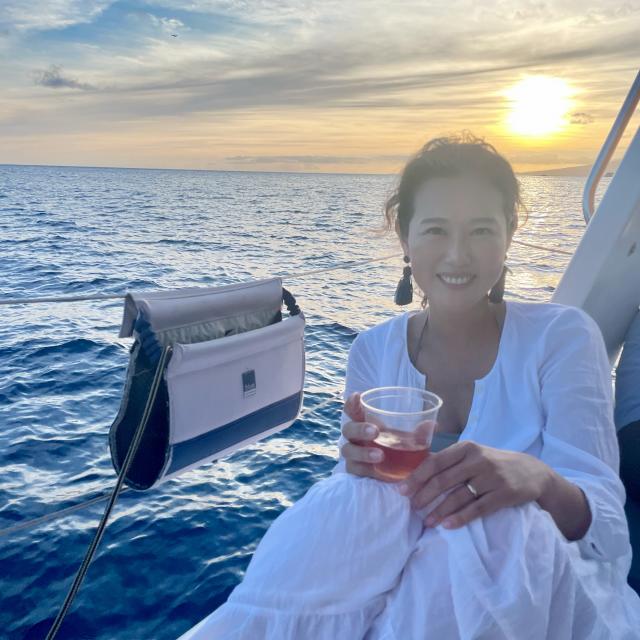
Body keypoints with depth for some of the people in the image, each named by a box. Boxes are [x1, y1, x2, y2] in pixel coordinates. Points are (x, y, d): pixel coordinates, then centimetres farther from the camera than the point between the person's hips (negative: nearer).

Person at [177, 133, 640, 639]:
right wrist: (362, 462, -28)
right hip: (403, 579, 1)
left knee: (496, 526, -34)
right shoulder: (372, 351, -1)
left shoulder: (563, 336, -9)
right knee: (360, 501, -31)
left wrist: (537, 480, -39)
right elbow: (354, 503, -4)